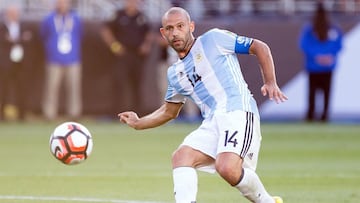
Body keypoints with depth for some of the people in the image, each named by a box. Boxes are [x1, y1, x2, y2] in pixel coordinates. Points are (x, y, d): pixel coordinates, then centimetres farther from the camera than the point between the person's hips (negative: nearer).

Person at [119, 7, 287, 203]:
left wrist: (270, 82, -5)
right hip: (212, 123, 7)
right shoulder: (175, 73, 22)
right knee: (181, 156, -17)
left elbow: (259, 47, 7)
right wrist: (138, 123, 26)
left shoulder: (214, 39, 4)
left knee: (228, 169, -28)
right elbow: (169, 111, 36)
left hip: (237, 111, -7)